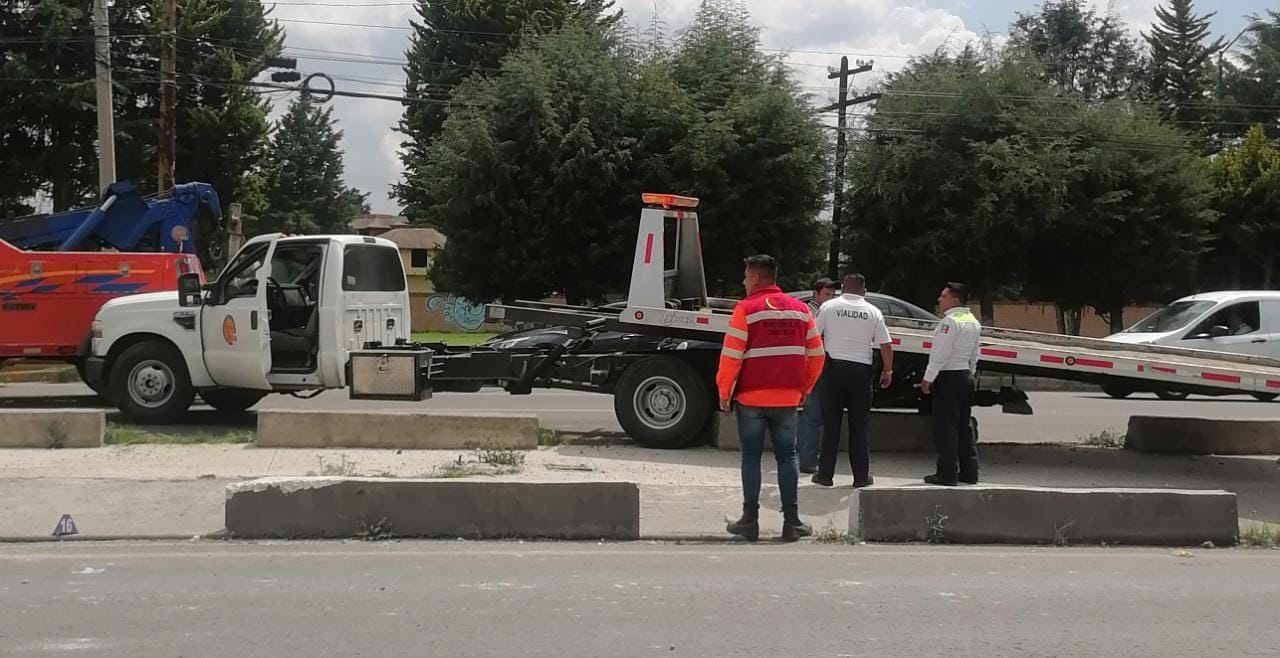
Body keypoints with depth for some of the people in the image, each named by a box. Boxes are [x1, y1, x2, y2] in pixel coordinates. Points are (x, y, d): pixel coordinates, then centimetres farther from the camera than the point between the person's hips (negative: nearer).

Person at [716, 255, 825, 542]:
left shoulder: (746, 310, -7)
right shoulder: (800, 309, 6)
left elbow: (731, 356, -11)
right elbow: (816, 354, 7)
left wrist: (724, 392, 0)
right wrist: (804, 388, 17)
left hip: (751, 398, -3)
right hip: (788, 399, 3)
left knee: (751, 458, 5)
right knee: (787, 457, 10)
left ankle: (750, 521, 7)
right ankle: (792, 521, 8)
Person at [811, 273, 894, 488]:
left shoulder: (829, 306, 0)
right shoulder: (873, 312, 4)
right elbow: (886, 345, 4)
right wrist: (888, 371, 15)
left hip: (834, 367, -1)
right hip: (861, 370, 1)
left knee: (831, 424, 5)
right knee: (859, 426, 7)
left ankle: (825, 474, 7)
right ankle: (861, 476, 10)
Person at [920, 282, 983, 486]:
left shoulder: (950, 321, -15)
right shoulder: (974, 323, 13)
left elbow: (940, 354, -18)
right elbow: (974, 357, 16)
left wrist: (928, 379, -14)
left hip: (948, 377, -9)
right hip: (965, 377, 9)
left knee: (945, 426, -4)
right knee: (964, 425, 13)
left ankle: (947, 473, -4)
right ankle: (969, 472, 16)